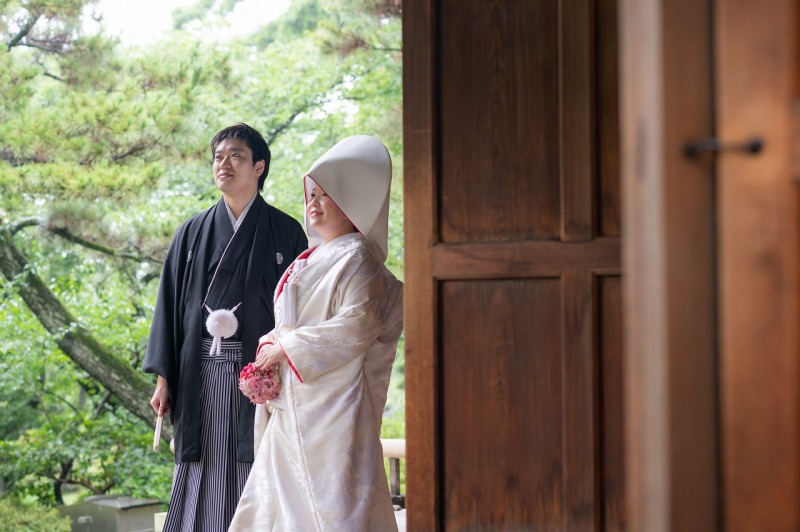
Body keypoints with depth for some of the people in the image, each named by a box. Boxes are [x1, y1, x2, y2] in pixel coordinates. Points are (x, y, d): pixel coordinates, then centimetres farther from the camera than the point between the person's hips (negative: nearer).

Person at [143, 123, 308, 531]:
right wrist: (163, 379, 4)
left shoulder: (286, 232, 4)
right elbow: (169, 304, 11)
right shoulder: (192, 233, 12)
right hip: (200, 376, 2)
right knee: (201, 482, 3)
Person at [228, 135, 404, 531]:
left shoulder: (357, 258, -7)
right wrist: (267, 354, 0)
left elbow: (357, 326, -19)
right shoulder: (309, 261, 19)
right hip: (291, 407, 9)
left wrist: (286, 347, -14)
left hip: (332, 406, -9)